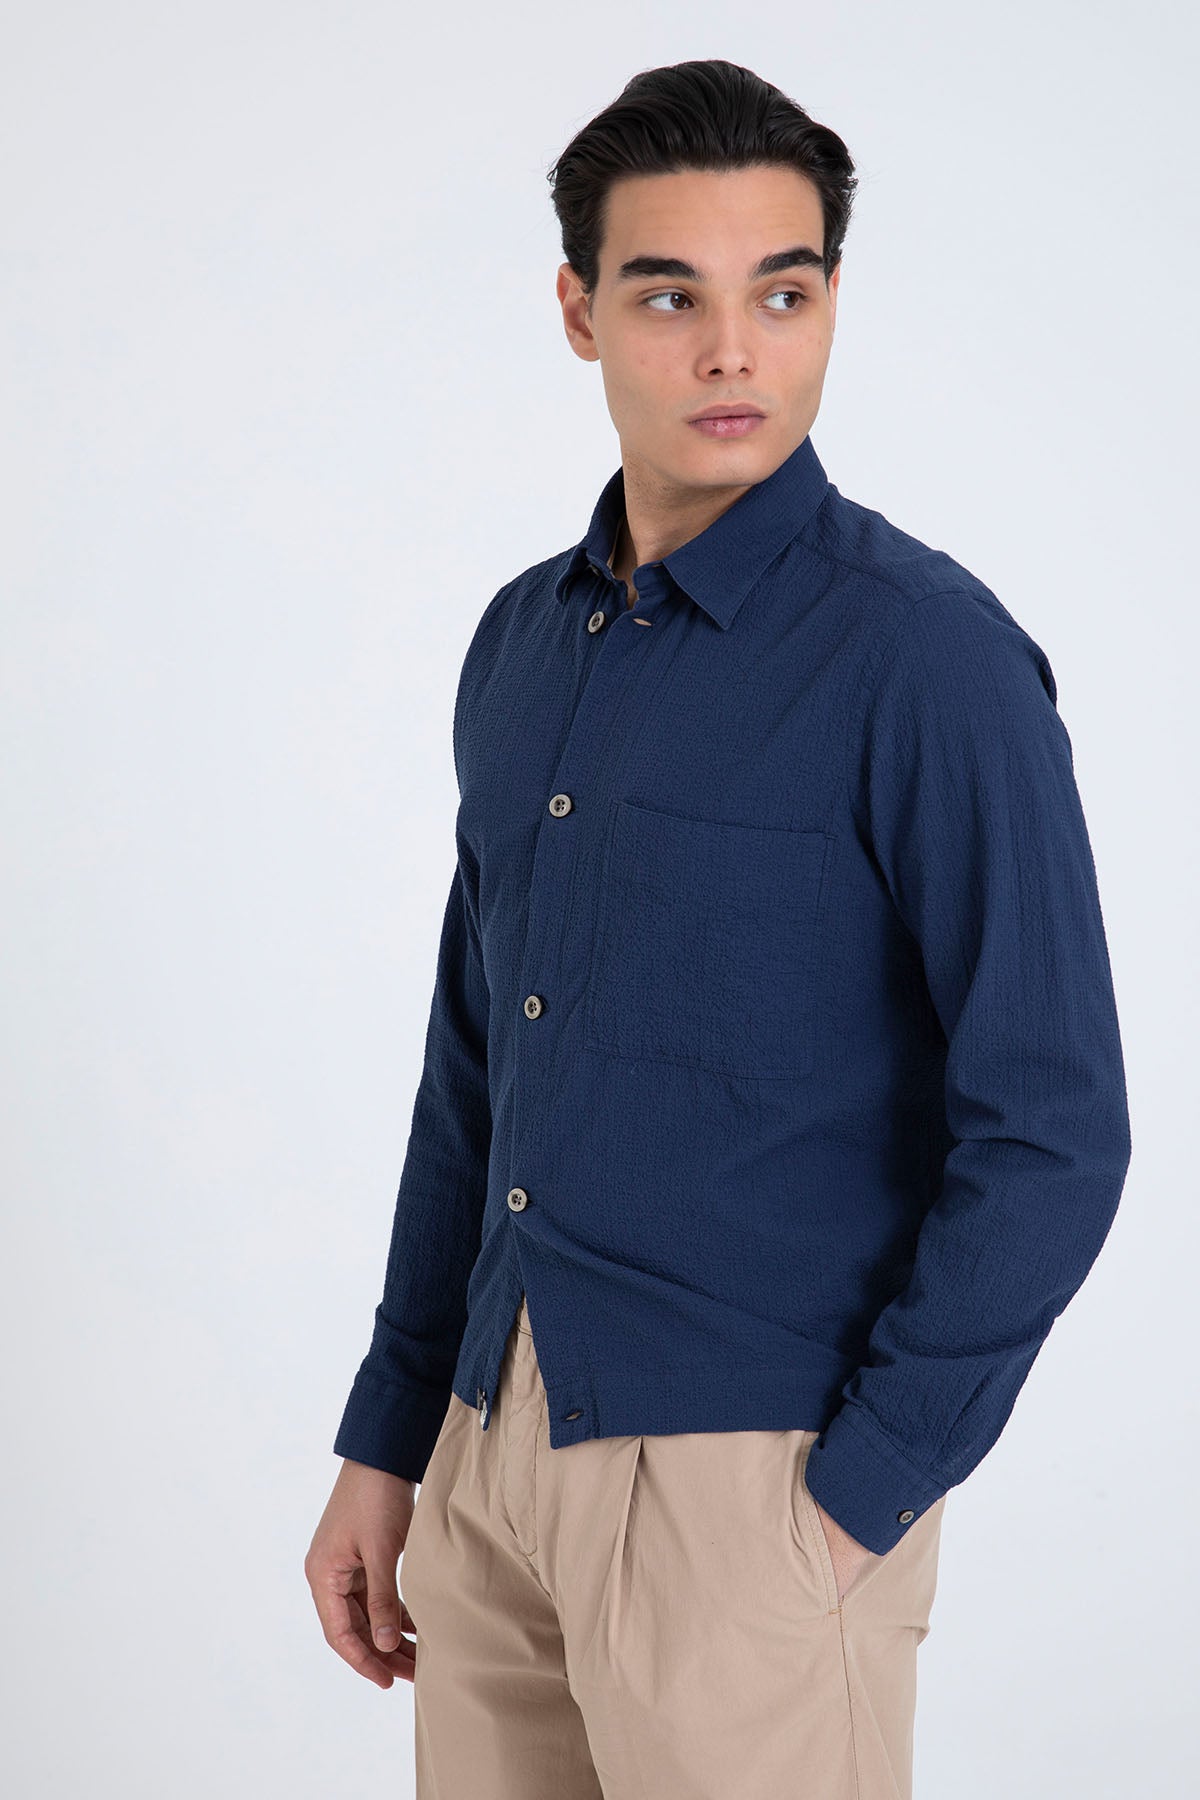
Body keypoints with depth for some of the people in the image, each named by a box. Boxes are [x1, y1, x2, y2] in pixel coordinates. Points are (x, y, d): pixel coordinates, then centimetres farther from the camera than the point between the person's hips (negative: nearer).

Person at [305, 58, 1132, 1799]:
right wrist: (384, 1445, 13)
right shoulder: (523, 641, 8)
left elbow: (1052, 1132, -15)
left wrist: (855, 1506, -14)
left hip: (758, 1476, -6)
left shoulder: (924, 652, -13)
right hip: (493, 1454, 6)